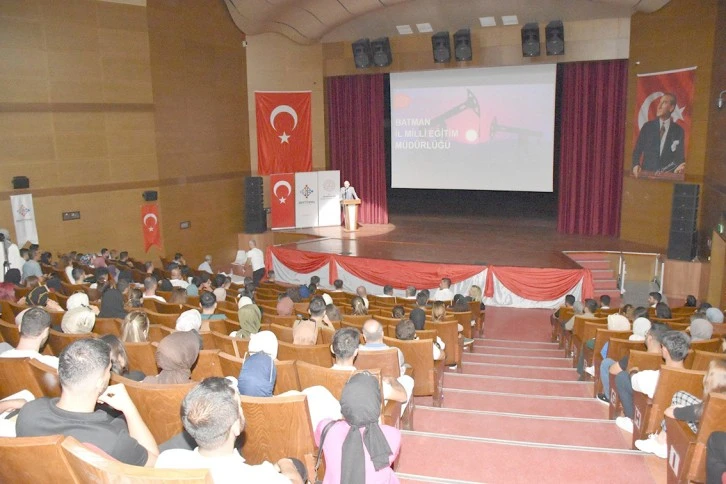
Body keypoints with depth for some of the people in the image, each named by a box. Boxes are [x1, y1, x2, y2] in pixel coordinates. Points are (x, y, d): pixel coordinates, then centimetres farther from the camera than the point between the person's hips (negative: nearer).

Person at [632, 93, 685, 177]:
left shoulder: (678, 131, 6)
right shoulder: (647, 126, 7)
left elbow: (680, 155, 4)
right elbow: (637, 150, 7)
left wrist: (680, 167, -17)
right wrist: (636, 165, -10)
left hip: (667, 175, 0)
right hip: (646, 173, 0)